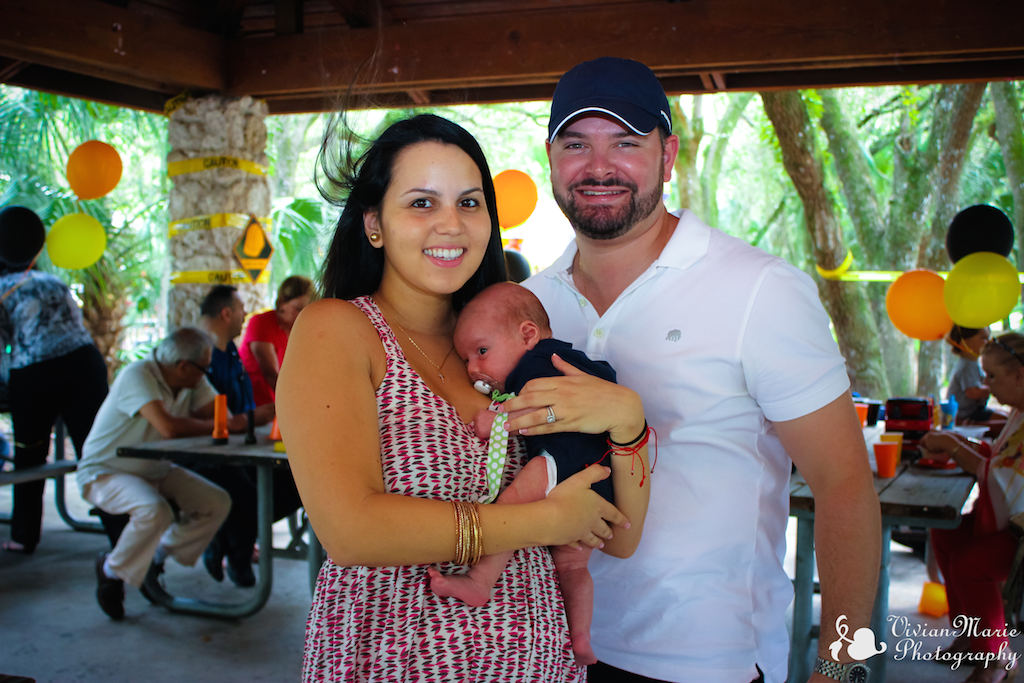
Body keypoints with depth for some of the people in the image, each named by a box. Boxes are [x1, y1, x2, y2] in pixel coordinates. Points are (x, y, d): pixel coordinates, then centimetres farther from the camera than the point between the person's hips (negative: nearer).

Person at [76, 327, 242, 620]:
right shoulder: (138, 375, -28)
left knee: (217, 503, -7)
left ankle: (158, 555, 14)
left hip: (155, 470, 8)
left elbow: (223, 416, -9)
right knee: (155, 511, -34)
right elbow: (169, 427, -40)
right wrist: (218, 426, -28)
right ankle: (112, 570, -6)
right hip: (105, 472, -8)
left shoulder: (194, 382, -3)